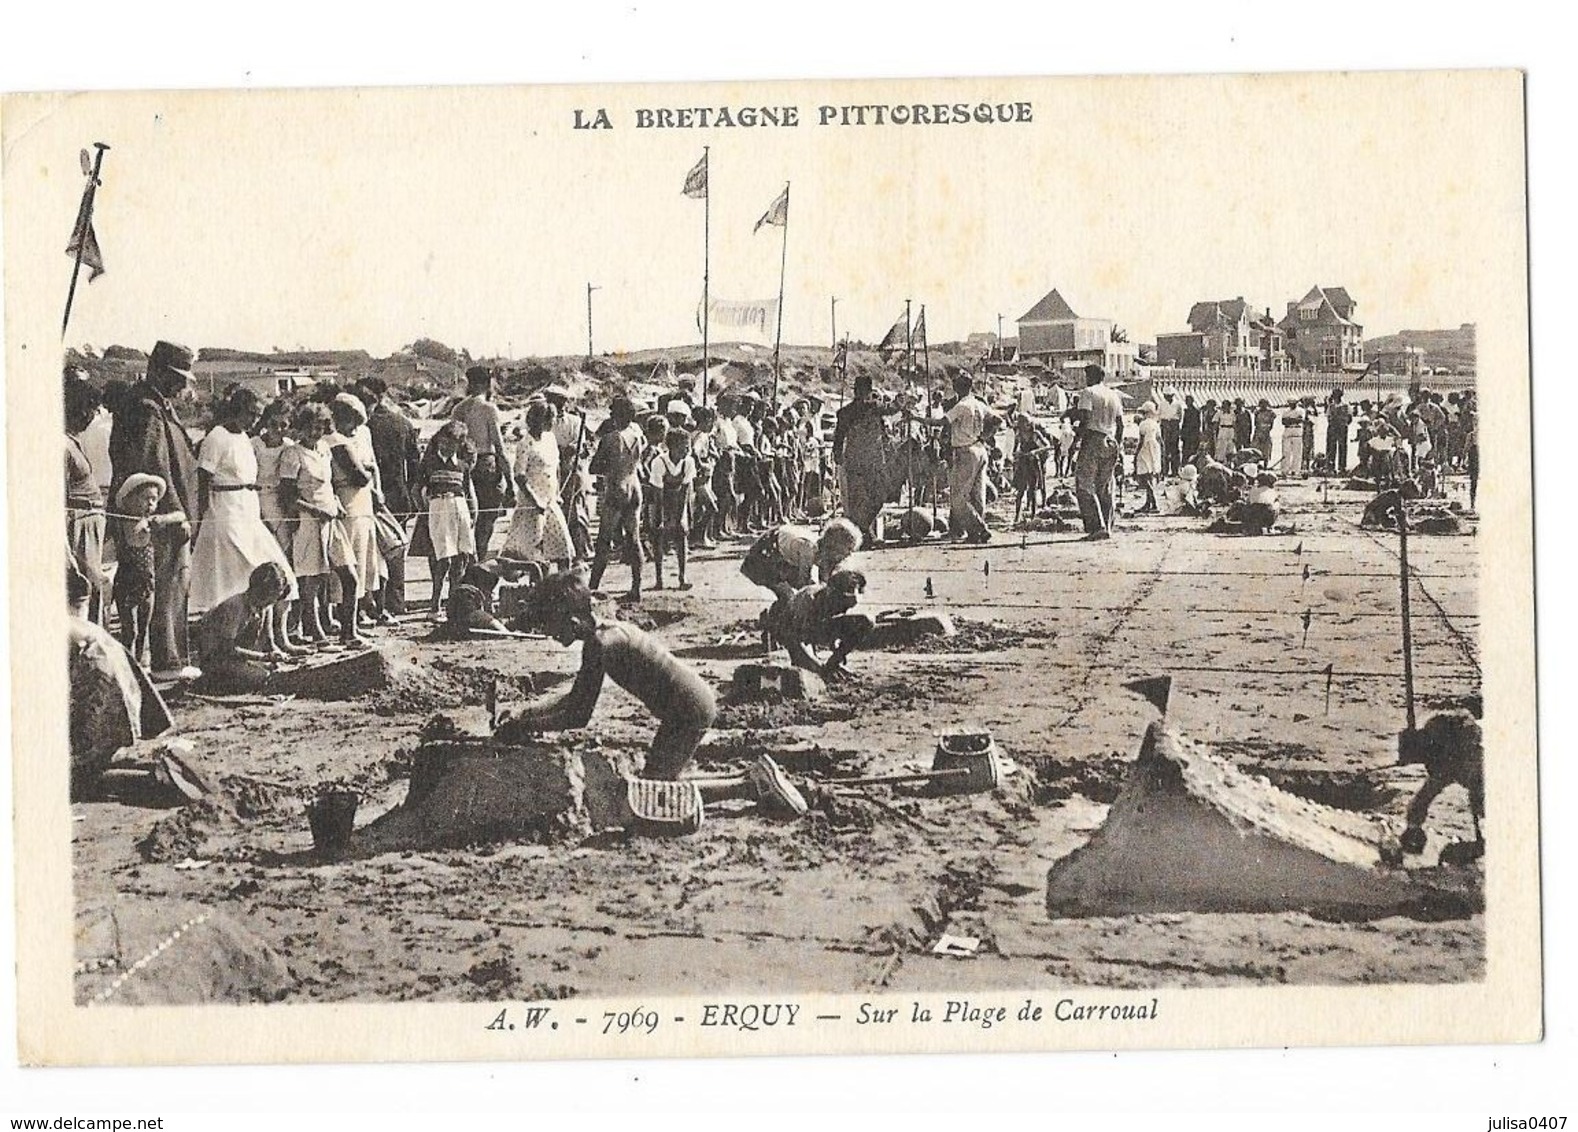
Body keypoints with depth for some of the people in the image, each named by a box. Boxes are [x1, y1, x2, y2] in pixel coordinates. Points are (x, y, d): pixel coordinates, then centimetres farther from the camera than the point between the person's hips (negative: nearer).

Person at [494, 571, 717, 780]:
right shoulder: (607, 632, 8)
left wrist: (522, 726, -16)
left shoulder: (601, 642, -23)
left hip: (690, 712, -10)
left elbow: (579, 716, -22)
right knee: (655, 780, 17)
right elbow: (575, 699, 17)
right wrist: (524, 713, 9)